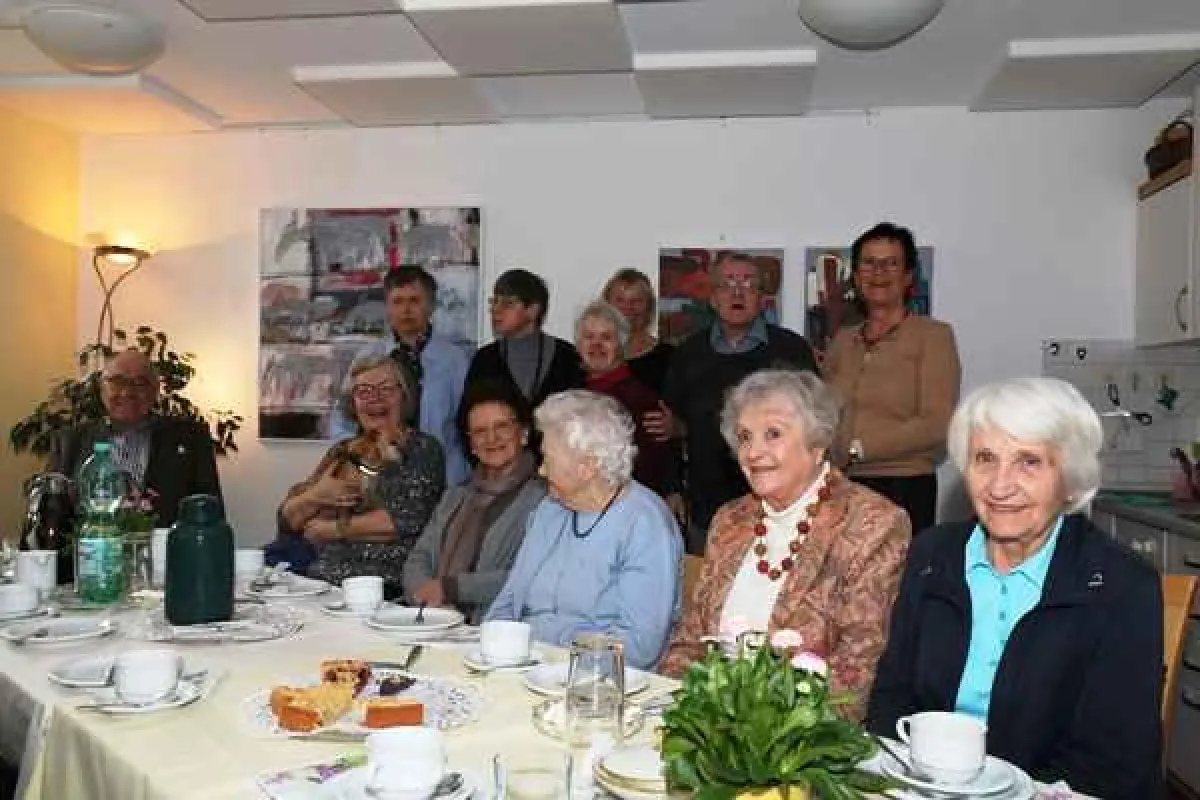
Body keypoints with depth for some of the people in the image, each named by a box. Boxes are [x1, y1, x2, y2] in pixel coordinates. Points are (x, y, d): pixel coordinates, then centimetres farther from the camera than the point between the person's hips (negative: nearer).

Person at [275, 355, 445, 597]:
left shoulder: (422, 449, 0)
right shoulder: (342, 452, 14)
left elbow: (407, 519, -14)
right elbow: (287, 518, 13)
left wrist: (332, 529, -6)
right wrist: (314, 496, -8)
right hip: (320, 580, 5)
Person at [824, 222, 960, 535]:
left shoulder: (933, 335, -1)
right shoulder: (843, 340, 14)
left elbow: (937, 425, -9)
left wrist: (857, 448, -11)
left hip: (904, 489, -4)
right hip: (842, 488, 4)